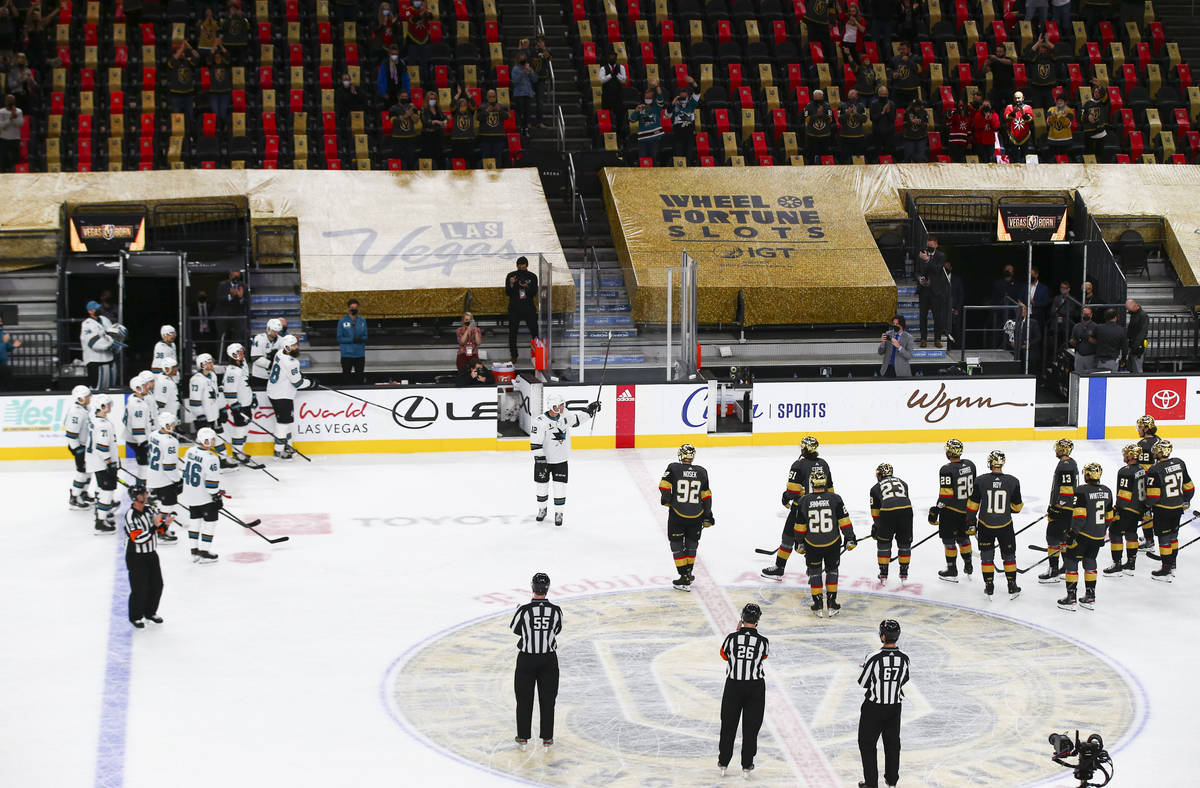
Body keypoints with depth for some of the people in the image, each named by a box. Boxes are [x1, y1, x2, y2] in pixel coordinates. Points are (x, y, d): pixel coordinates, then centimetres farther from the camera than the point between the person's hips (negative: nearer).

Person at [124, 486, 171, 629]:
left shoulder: (149, 509, 1)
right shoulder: (131, 515, -23)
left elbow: (158, 530, 10)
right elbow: (138, 539, -28)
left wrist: (164, 524, -11)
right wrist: (154, 526, -31)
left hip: (152, 554, 7)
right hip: (136, 557, -7)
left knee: (157, 585, 13)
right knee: (139, 588, -1)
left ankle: (150, 612, 32)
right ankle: (135, 617, 17)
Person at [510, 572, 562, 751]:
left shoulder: (524, 610, -18)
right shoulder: (555, 610, -12)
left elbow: (515, 629, -1)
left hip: (527, 659, -1)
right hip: (549, 659, 1)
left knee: (524, 698, 11)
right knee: (547, 699, 12)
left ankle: (523, 737, 16)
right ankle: (547, 738, 16)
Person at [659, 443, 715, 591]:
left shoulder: (673, 468, -6)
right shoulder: (701, 472, 3)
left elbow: (664, 486, -10)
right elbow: (706, 496, 6)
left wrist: (666, 500, 11)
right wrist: (707, 516, 14)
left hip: (677, 514, -3)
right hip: (696, 516, 3)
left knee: (677, 545, 8)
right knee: (692, 543, 23)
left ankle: (685, 578, 2)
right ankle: (689, 573, 34)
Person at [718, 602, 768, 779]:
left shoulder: (732, 637, -13)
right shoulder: (763, 642, -13)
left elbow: (724, 654, 6)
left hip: (733, 685, 1)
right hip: (755, 688, 0)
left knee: (728, 725, 14)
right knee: (751, 727, 10)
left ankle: (723, 764, 22)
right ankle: (747, 767, 14)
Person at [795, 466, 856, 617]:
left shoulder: (803, 502, -7)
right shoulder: (835, 499, -9)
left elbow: (800, 527, 0)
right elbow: (844, 521, -5)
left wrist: (799, 543, 13)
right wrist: (850, 539, 5)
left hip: (812, 545, 0)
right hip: (832, 543, 0)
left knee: (814, 571, 17)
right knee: (832, 570, 18)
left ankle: (818, 605, 14)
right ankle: (831, 605, 15)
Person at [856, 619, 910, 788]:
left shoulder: (874, 658, -23)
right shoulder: (903, 658, -11)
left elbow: (863, 683, -12)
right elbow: (903, 680, 5)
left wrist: (866, 668, 8)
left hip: (874, 707, -4)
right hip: (895, 706, 4)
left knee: (867, 743, 10)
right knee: (892, 742, 20)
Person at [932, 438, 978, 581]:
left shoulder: (946, 470, -21)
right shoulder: (970, 465, 0)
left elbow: (945, 494, -22)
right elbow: (974, 487, 11)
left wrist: (936, 510, -14)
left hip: (951, 510, -7)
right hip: (967, 509, 7)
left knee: (949, 540, 6)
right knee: (963, 537, 22)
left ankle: (952, 572, 12)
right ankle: (968, 568, 31)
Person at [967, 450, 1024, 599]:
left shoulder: (980, 481, -12)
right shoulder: (1013, 482, -10)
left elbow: (973, 505, -4)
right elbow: (1016, 507, 0)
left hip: (985, 526, 0)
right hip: (1005, 525, 0)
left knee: (987, 555, 14)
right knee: (1009, 555, 16)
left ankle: (989, 587, 16)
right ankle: (1012, 587, 21)